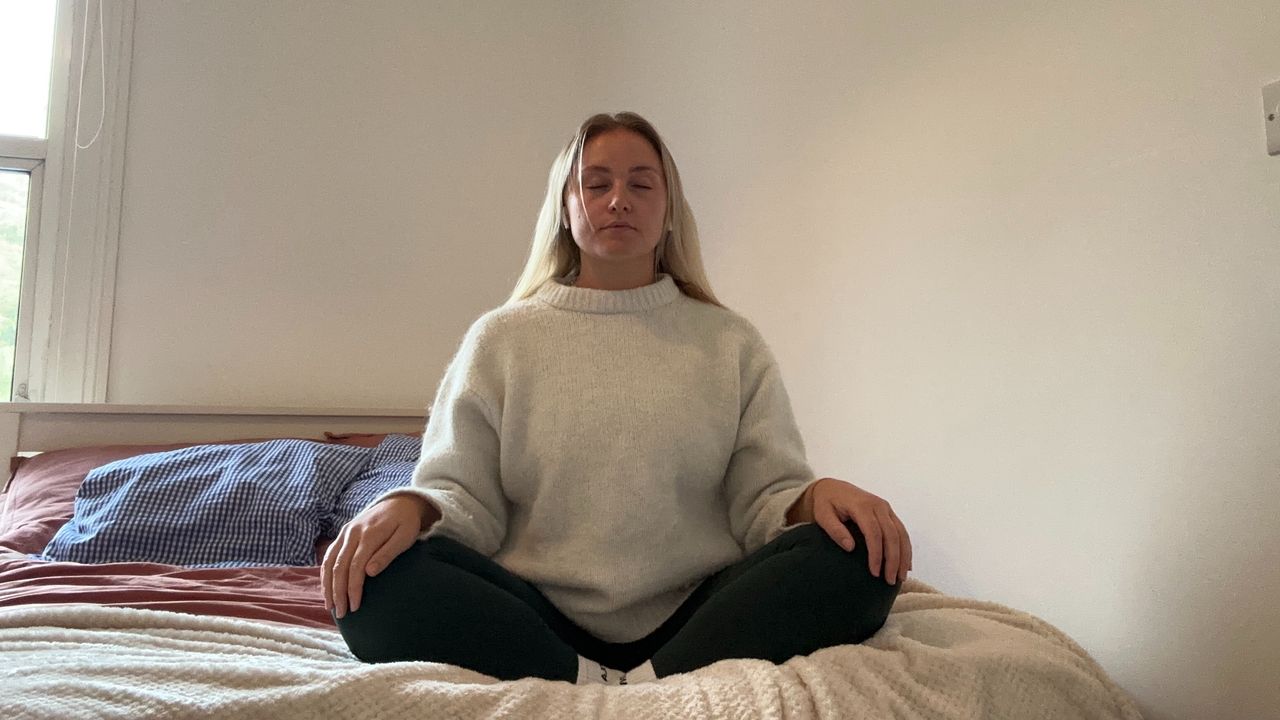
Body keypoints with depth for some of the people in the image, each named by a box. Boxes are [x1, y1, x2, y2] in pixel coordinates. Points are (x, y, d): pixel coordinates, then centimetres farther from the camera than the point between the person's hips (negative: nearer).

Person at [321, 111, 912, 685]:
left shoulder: (730, 342, 11)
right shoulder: (500, 339, 10)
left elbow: (766, 499, 5)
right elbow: (461, 496, 4)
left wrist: (815, 497, -18)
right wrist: (412, 507, -19)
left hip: (694, 616, 1)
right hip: (539, 618, 0)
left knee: (858, 557, -24)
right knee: (377, 583, -26)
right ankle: (602, 686, -23)